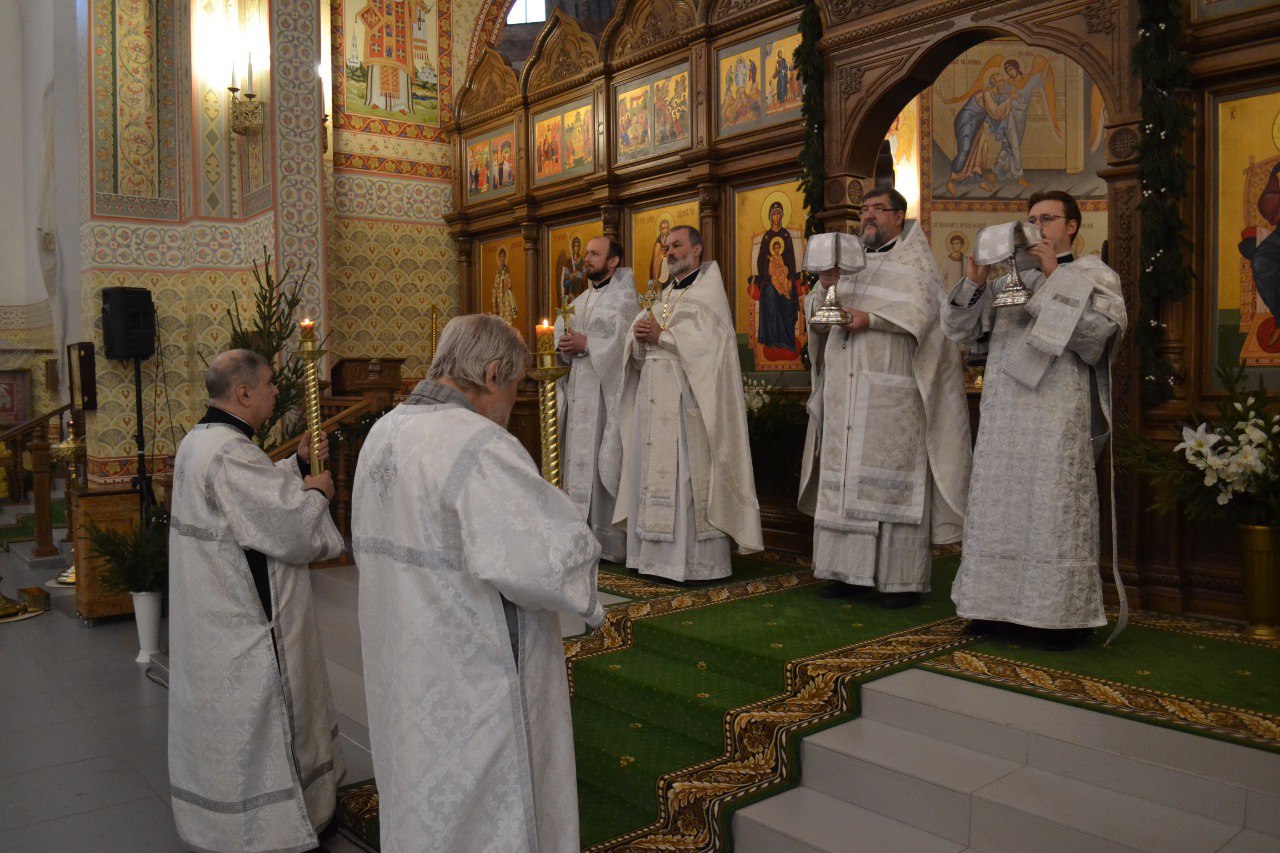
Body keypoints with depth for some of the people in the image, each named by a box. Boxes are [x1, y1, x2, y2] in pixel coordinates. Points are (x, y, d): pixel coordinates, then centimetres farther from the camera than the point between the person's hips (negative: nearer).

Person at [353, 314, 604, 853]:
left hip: (402, 667, 8)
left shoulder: (382, 434, 4)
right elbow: (542, 561, -30)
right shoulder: (479, 446, -23)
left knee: (423, 799, 23)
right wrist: (585, 598, -9)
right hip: (474, 680, -8)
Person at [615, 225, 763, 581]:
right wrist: (640, 337, -5)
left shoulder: (708, 290, 1)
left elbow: (709, 338, -15)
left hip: (687, 399, -7)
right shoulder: (663, 295, 22)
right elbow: (638, 349, 17)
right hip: (654, 397, 7)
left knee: (688, 472, -9)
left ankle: (698, 560, -5)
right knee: (653, 472, 5)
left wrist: (662, 336, -11)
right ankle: (657, 553, 10)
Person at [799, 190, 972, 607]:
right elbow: (817, 318, 12)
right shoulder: (848, 258, 19)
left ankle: (904, 579, 1)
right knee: (845, 479, 4)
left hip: (891, 395, -5)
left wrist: (869, 318, -17)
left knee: (893, 482, -5)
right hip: (844, 393, 5)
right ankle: (850, 571, 11)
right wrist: (825, 286, -7)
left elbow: (920, 311, -10)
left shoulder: (913, 261, 5)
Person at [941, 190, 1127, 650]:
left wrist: (1055, 277, -11)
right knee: (999, 504, 6)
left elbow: (1100, 328, -11)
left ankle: (1066, 612, 5)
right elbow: (957, 328, 12)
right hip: (1003, 414, 4)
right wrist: (974, 282, -4)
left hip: (1058, 414, -4)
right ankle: (997, 599, 16)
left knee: (1056, 506, -4)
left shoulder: (1093, 274, 8)